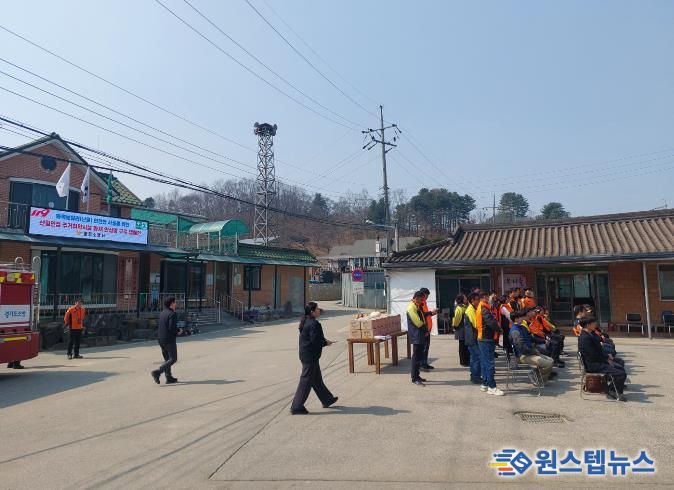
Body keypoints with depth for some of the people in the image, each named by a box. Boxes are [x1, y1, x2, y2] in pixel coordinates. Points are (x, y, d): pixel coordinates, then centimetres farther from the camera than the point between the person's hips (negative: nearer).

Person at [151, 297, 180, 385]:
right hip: (169, 340, -9)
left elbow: (164, 326, 15)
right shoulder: (172, 314, -15)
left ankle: (169, 378, 19)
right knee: (173, 359, 0)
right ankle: (157, 372, -12)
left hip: (161, 339, 9)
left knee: (167, 359, 16)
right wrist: (178, 331, -5)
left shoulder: (162, 313, 11)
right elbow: (172, 328, -23)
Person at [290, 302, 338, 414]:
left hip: (305, 354, 10)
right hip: (310, 356, -10)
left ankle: (327, 400, 35)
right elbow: (315, 341, -25)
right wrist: (326, 343, -8)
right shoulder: (314, 324, -21)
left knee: (317, 379, 20)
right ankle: (297, 407, 4)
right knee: (306, 381, -2)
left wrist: (323, 340, 11)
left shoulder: (305, 321, 10)